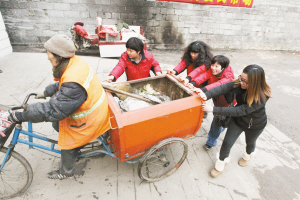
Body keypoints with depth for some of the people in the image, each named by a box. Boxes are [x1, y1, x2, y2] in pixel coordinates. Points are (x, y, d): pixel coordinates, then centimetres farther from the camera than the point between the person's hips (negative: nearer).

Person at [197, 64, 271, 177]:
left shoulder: (261, 97, -38)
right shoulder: (240, 84, -26)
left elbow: (240, 111, -41)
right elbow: (225, 87, -39)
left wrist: (214, 109, -46)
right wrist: (207, 95, -57)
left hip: (255, 125, -2)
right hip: (238, 120, 3)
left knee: (250, 143, 27)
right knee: (227, 143, 3)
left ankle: (247, 155, 63)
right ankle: (221, 164, 31)